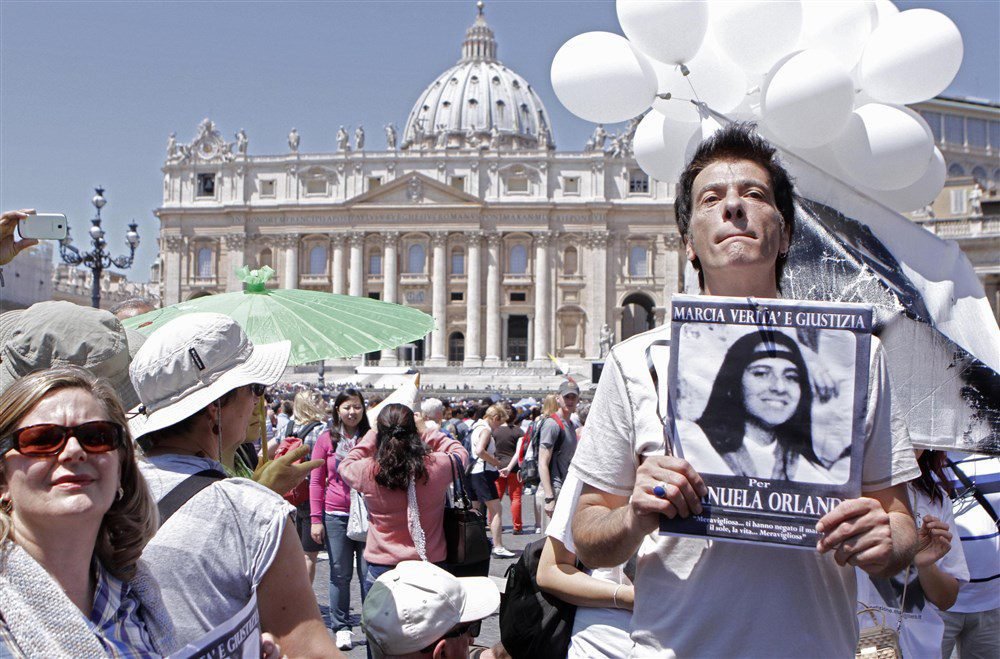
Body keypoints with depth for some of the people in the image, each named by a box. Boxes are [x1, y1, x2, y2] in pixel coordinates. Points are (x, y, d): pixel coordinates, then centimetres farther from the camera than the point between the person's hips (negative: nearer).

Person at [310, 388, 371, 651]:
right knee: (340, 575, 6)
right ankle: (341, 628, 19)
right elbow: (316, 481, 4)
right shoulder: (327, 439, 3)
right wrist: (316, 518, -2)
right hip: (336, 516, 0)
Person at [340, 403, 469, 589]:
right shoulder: (437, 466, -16)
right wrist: (427, 433, 9)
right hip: (431, 564, 1)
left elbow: (345, 466, 10)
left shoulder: (368, 471, -15)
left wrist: (372, 434, 13)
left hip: (381, 567, 0)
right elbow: (460, 452, 8)